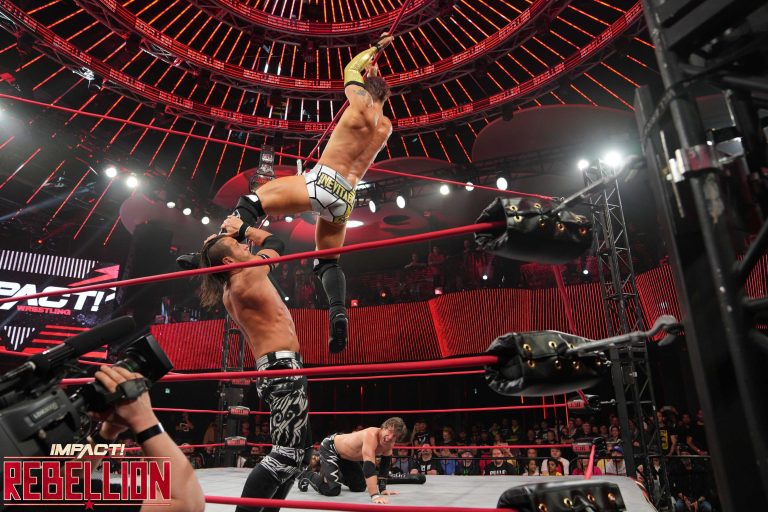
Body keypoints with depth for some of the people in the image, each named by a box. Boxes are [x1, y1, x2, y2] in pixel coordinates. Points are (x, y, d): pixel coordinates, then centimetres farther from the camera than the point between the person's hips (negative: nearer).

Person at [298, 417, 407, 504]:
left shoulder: (389, 443, -13)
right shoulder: (371, 435, -39)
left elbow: (385, 465, -1)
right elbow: (369, 465, -47)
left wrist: (382, 489, -7)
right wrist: (375, 495, -51)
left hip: (346, 455, 9)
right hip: (329, 448, -8)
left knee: (360, 487, 15)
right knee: (332, 489, -20)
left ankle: (333, 474, 37)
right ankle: (308, 476, 8)